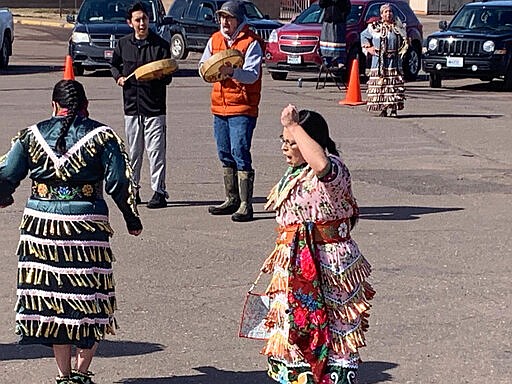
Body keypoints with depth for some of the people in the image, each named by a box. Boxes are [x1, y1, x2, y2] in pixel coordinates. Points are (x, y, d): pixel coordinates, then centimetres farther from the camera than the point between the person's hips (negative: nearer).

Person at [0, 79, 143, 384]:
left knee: (51, 295, 10)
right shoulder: (102, 136, -1)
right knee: (90, 300, 8)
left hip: (41, 223, 2)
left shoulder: (32, 135, 5)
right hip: (87, 227, -2)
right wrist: (132, 220, 6)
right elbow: (120, 182, -6)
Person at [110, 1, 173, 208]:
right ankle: (132, 189, 22)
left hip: (154, 107, -4)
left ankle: (159, 191, -1)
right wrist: (118, 76, 5)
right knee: (133, 151, 12)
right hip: (131, 105, 4)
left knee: (156, 150, -5)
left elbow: (168, 77, -6)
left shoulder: (160, 45, -4)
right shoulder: (123, 44, 7)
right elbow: (114, 64, 25)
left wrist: (156, 75, -27)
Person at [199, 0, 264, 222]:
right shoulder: (215, 40, 12)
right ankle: (232, 200, 24)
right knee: (225, 154, 13)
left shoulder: (251, 42, -8)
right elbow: (203, 65, 13)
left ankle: (245, 205, -11)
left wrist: (231, 71, -35)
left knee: (240, 154, -12)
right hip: (219, 106, 7)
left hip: (243, 108, -7)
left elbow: (252, 75, -18)